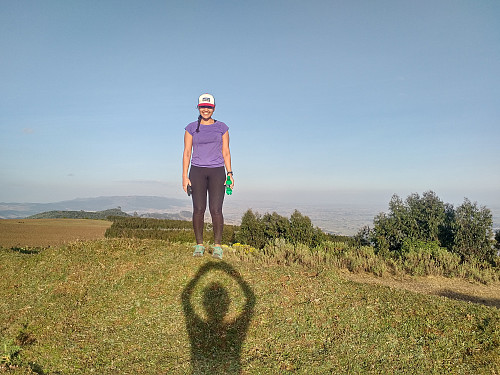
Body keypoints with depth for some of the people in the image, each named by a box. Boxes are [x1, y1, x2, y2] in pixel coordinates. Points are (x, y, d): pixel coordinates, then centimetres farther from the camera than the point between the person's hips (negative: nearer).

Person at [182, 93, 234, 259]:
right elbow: (187, 153, 5)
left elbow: (226, 152, 8)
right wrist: (185, 176, -3)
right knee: (198, 209, -7)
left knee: (216, 210, -9)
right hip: (197, 171, 0)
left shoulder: (221, 127, 9)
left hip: (217, 171, 0)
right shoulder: (191, 128, 8)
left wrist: (230, 173, -2)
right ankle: (199, 245, 5)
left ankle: (217, 246, 0)